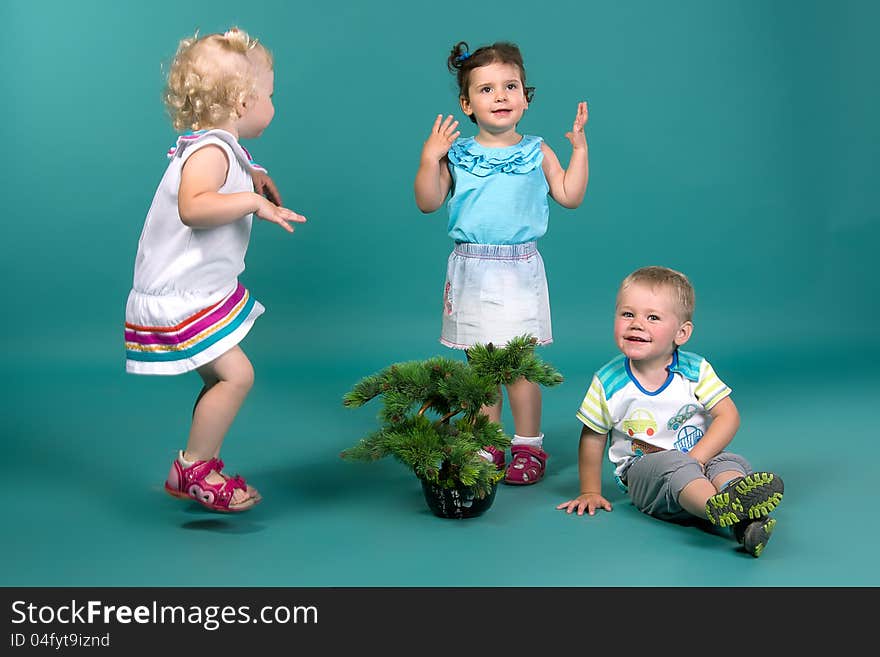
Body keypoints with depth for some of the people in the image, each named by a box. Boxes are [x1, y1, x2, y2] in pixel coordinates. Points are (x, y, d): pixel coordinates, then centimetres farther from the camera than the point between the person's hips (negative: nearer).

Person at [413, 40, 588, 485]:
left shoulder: (536, 153, 4)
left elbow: (570, 196, 2)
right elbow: (428, 203, 0)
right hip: (471, 270, 1)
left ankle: (528, 446, 10)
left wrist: (579, 147, -3)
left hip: (519, 270, -1)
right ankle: (487, 446, 18)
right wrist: (429, 157, -10)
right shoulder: (456, 153, 3)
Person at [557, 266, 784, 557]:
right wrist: (590, 492, 8)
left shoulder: (695, 370, -3)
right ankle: (723, 511, -63)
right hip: (643, 473, -2)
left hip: (700, 458, 2)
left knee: (728, 462, -28)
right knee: (672, 464, -34)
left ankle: (747, 521, -61)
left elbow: (728, 416, -7)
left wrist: (696, 459, -20)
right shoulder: (608, 383, -4)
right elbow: (592, 438, 6)